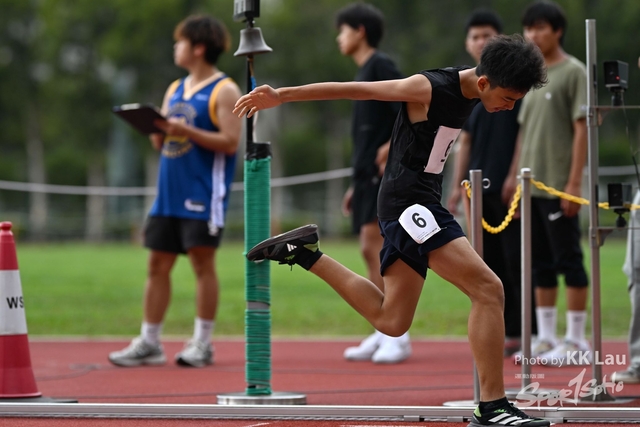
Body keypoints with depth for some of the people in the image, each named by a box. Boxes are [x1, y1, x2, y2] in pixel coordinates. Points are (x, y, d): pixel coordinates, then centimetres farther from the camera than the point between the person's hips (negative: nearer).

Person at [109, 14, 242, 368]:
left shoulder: (224, 91, -5)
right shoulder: (175, 90, 17)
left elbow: (230, 142, -14)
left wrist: (186, 130, -20)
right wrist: (156, 128, -3)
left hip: (203, 192, -7)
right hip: (168, 192, 7)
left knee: (202, 262, -4)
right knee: (157, 264, 6)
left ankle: (202, 343, 3)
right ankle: (149, 343, 10)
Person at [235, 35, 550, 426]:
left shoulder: (469, 90, 6)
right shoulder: (428, 88, -18)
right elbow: (353, 89, -15)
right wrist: (280, 96, -12)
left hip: (420, 207, 9)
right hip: (410, 201, -9)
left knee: (390, 320, 13)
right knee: (488, 289, -17)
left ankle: (307, 253, 18)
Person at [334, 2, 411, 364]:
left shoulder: (381, 66, -7)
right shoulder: (363, 73, 21)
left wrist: (392, 148, -25)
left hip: (382, 173, -10)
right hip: (366, 175, 10)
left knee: (375, 247, -15)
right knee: (371, 253, 8)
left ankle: (397, 336, -16)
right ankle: (384, 335, 12)